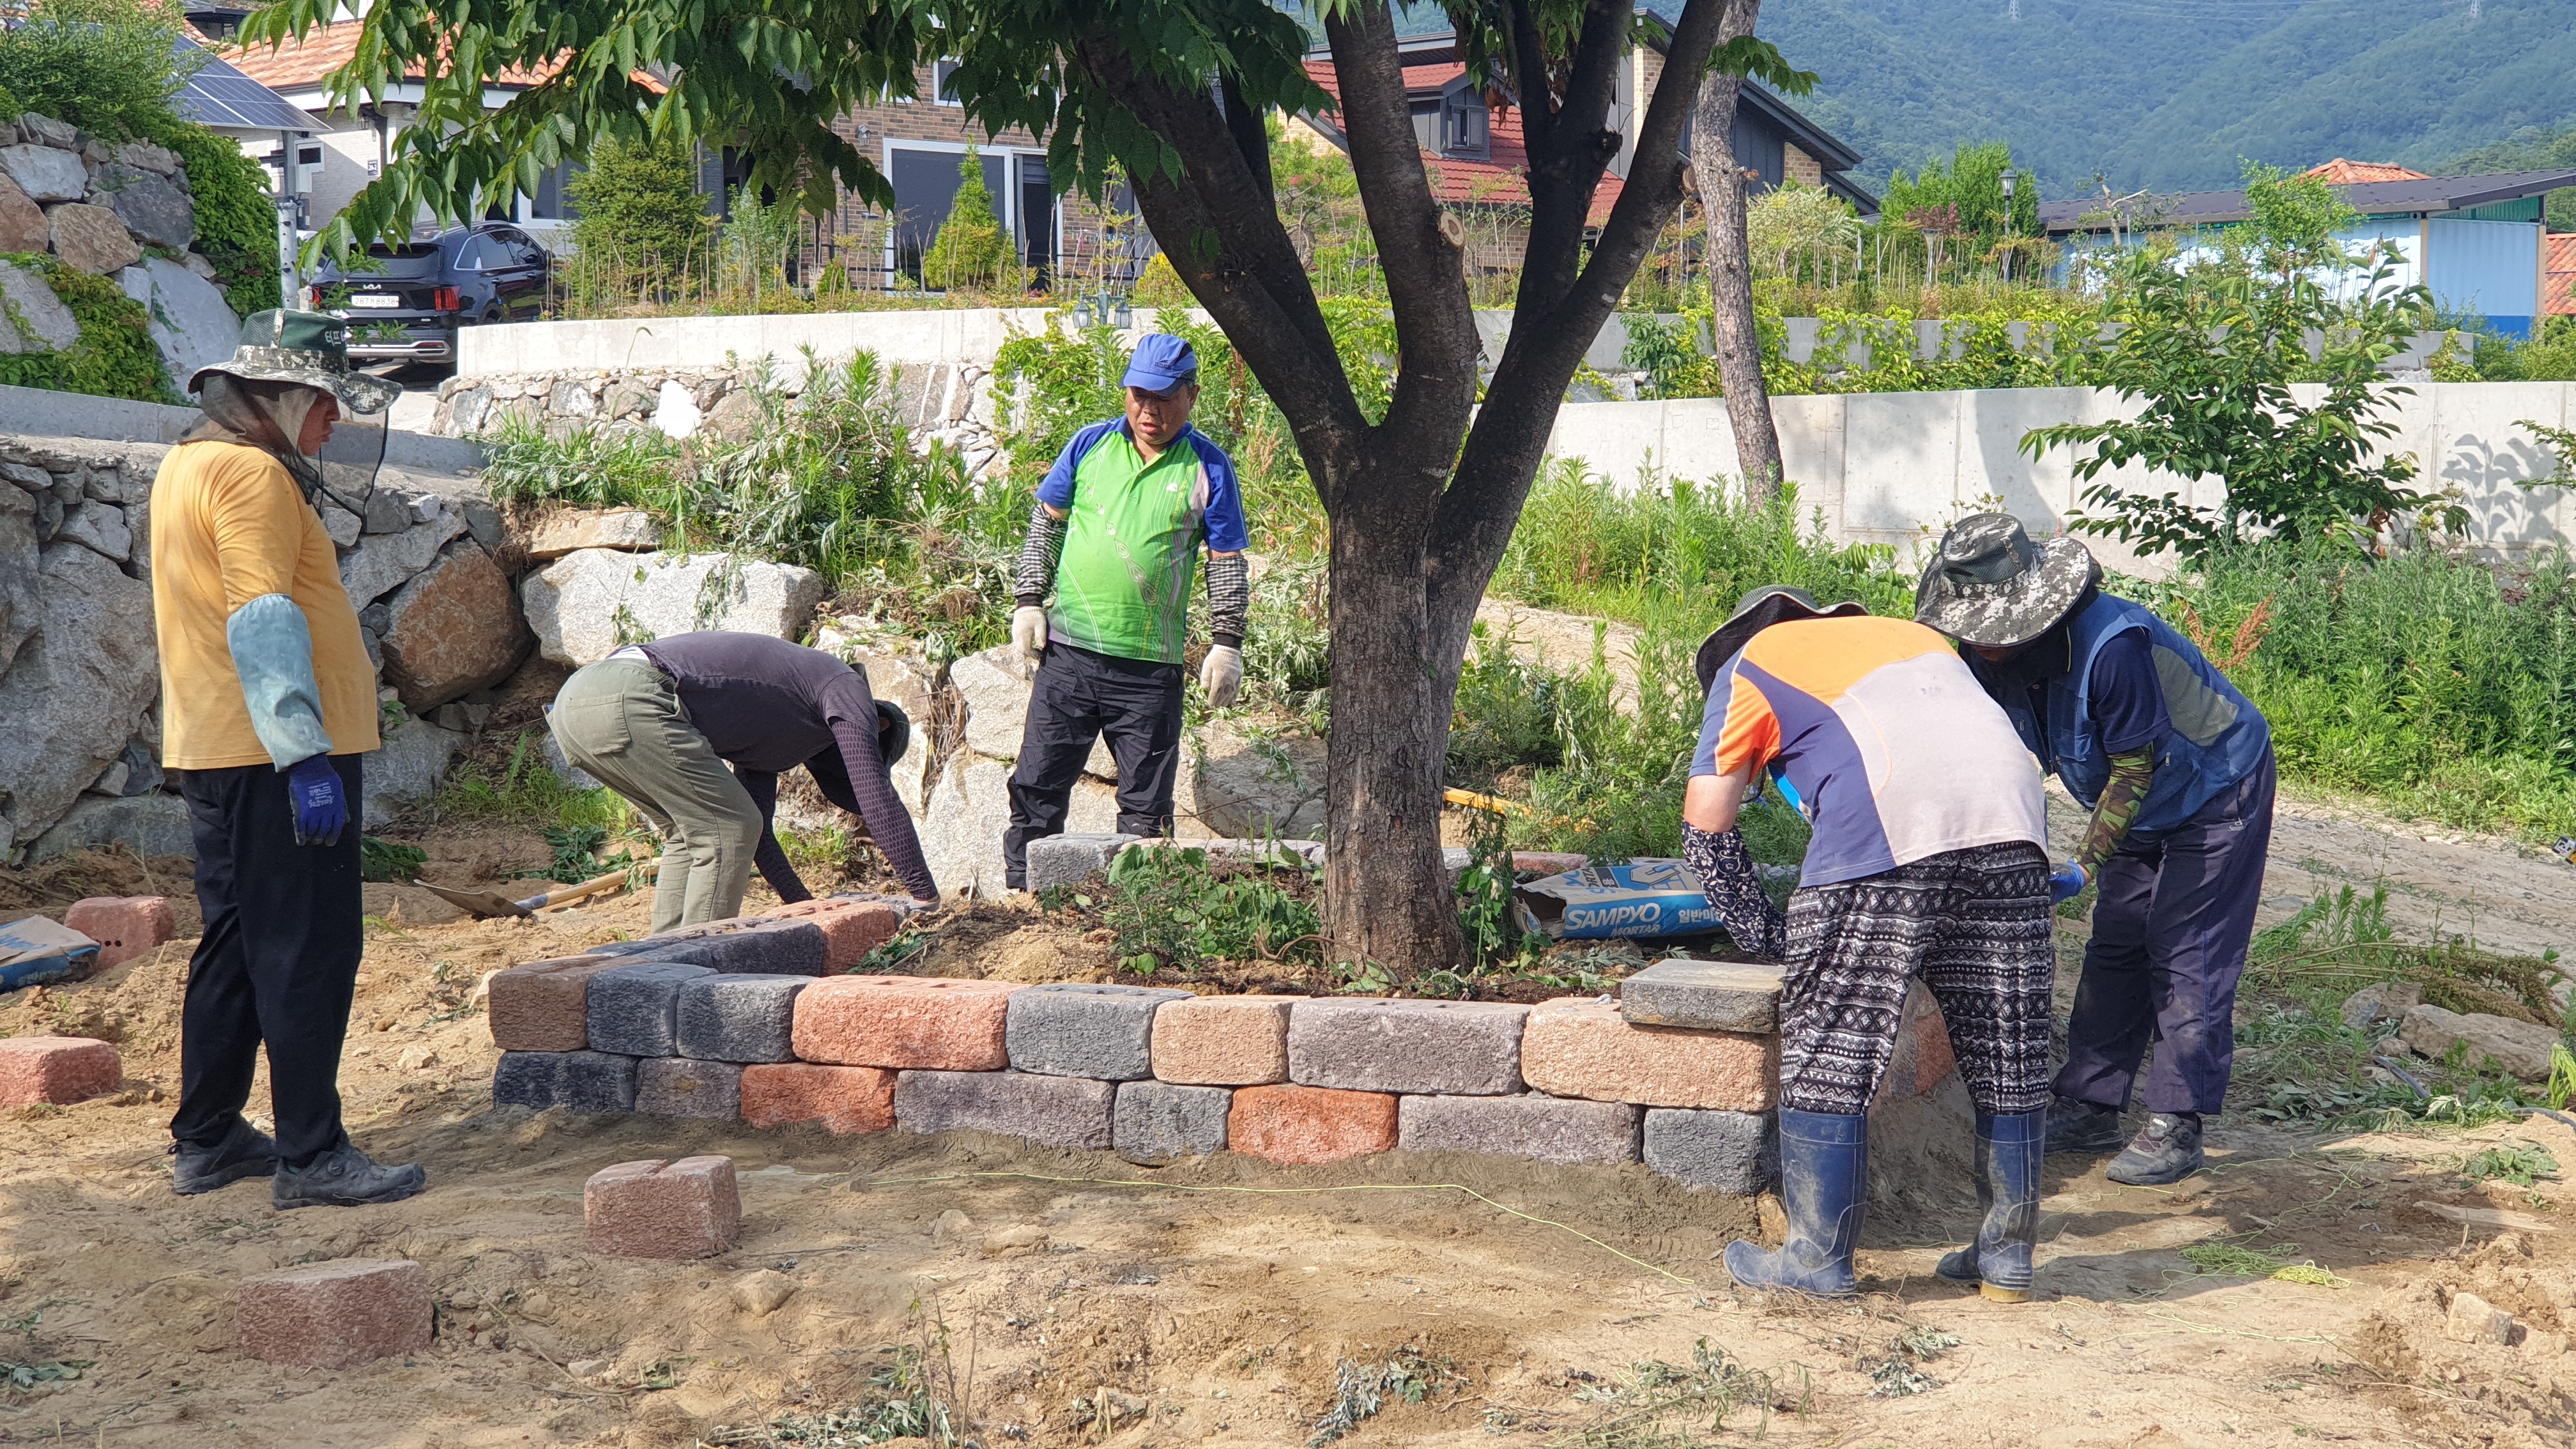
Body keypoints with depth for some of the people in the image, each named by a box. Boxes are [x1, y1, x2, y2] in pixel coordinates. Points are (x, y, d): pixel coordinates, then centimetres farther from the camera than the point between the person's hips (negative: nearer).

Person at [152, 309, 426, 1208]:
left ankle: (207, 1141, 23)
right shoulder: (252, 473, -13)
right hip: (273, 759, -10)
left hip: (213, 756, 10)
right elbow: (263, 623, -22)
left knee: (236, 948, 16)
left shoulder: (189, 466, 19)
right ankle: (310, 1157, -5)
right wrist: (305, 756, -25)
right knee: (310, 955, -7)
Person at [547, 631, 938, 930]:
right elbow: (877, 799, 2)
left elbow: (758, 835, 36)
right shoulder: (846, 689, 9)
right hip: (628, 701, -10)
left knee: (691, 832, 23)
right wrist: (927, 898, 7)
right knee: (727, 832, 0)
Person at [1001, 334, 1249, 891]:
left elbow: (1228, 563, 4)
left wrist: (1226, 645, -1)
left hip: (1151, 663, -2)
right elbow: (1045, 525, 13)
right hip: (1068, 648, 2)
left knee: (1146, 800, 5)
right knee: (1039, 781, 6)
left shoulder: (1209, 469, 1)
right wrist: (1029, 600, 5)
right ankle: (1021, 891, 16)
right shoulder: (1090, 445, 6)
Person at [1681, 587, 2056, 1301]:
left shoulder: (1750, 663, 24)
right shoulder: (1916, 635, 39)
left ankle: (1819, 1256, 9)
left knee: (1829, 1051, 5)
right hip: (2011, 821, 5)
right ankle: (2007, 1254, 22)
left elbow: (1705, 819, 16)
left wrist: (1760, 931, 24)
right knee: (2007, 1051, 12)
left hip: (1883, 826, -5)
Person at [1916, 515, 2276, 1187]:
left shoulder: (2113, 644, -36)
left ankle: (2175, 1126, -3)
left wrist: (2083, 869, -28)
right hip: (2143, 807, 8)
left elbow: (2134, 770, -29)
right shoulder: (1996, 656, -13)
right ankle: (2091, 1108, 11)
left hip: (2219, 795, -8)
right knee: (2114, 946, 6)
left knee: (2188, 955, -8)